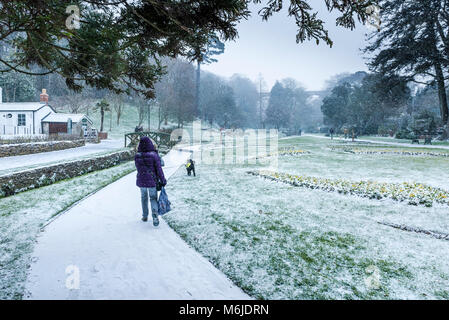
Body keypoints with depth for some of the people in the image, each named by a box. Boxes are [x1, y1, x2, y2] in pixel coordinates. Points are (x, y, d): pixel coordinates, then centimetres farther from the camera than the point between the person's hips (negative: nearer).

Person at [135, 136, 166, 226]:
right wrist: (163, 180, -5)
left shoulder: (137, 156, -6)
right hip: (152, 181, -2)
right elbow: (159, 169, -12)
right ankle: (155, 215, -9)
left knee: (144, 198, 21)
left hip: (141, 181, 3)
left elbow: (138, 168, 5)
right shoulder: (154, 155, -15)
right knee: (153, 198, 9)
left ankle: (145, 216, 31)